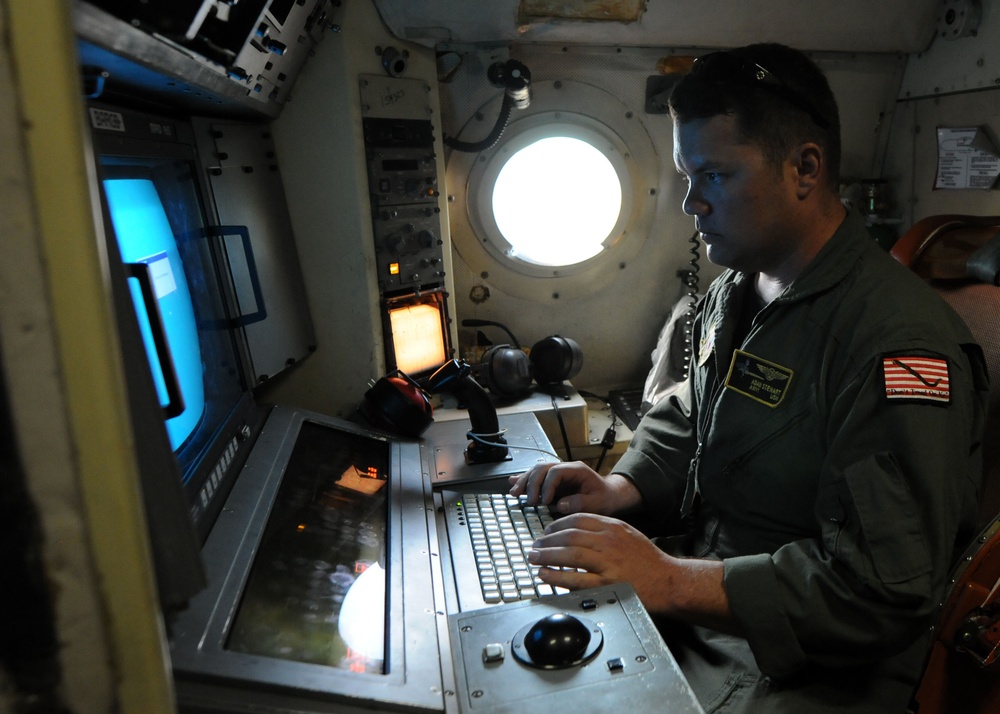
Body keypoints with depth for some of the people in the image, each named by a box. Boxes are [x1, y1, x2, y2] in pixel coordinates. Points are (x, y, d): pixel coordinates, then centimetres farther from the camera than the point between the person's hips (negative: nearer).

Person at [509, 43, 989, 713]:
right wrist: (621, 488, -3)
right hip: (686, 603, 7)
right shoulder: (734, 293, 6)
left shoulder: (902, 339, -23)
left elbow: (883, 590, -26)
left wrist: (670, 581, -29)